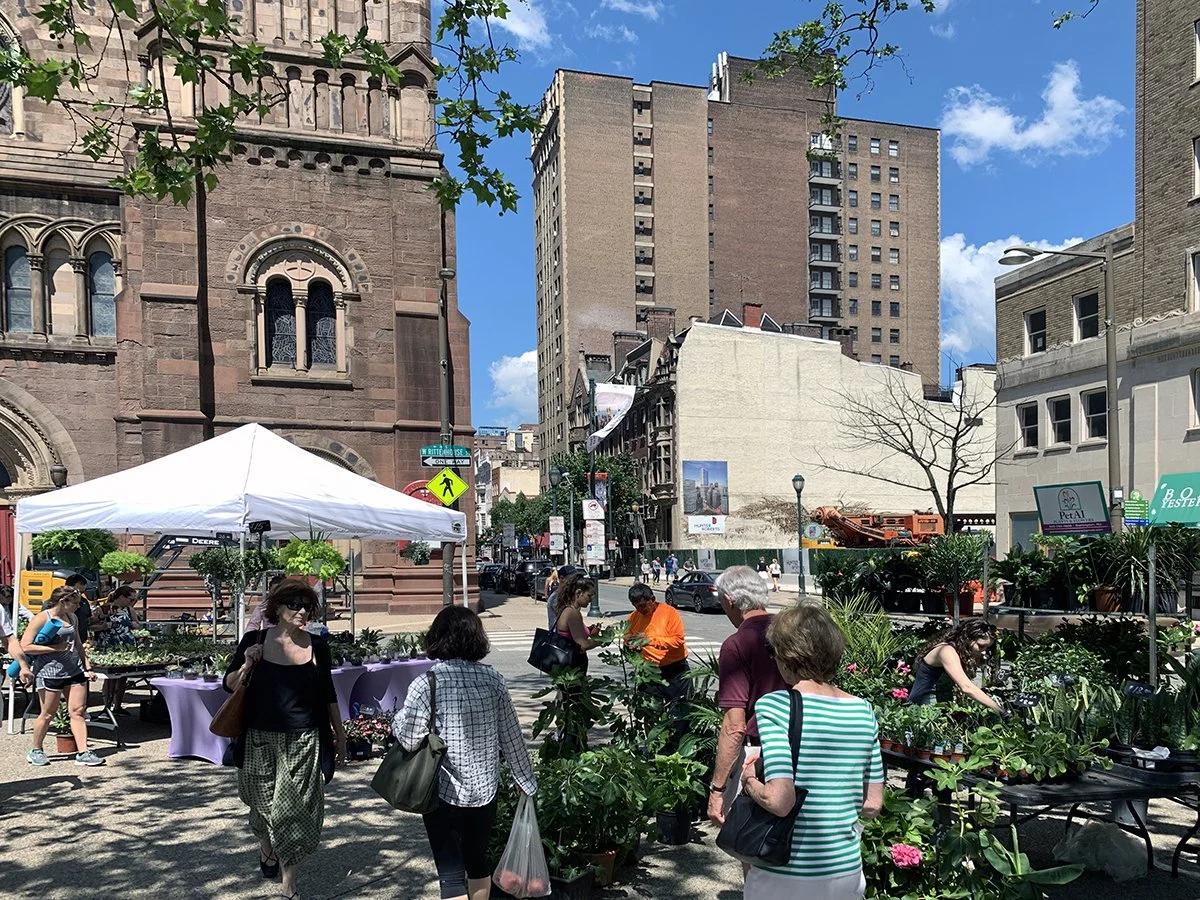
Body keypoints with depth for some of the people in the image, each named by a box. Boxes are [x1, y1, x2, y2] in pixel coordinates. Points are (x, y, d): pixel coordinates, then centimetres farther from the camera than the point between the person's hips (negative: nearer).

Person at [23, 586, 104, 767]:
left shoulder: (72, 618, 13)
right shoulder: (42, 618, -9)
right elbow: (25, 647, -16)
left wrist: (88, 667, 16)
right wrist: (55, 648, -19)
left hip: (75, 670, 6)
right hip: (50, 672, -6)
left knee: (78, 711, 1)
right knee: (48, 714, 4)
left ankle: (83, 753, 1)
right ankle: (36, 751, 24)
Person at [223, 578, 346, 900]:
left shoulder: (317, 645, -2)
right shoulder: (254, 640, -5)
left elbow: (328, 695, 8)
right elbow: (229, 684, 2)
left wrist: (339, 733, 13)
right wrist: (247, 665, -17)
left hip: (304, 741, 0)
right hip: (261, 740, 0)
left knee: (295, 811, 0)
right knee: (263, 804, 17)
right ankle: (266, 851, 49)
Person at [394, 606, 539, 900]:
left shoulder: (425, 685, -15)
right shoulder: (492, 679, -6)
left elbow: (409, 740, -12)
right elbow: (511, 736, 0)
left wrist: (399, 719, 9)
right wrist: (526, 781, 11)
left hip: (444, 792, -4)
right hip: (485, 788, 4)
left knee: (451, 873, 5)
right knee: (477, 858, 22)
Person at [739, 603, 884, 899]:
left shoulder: (773, 705, -17)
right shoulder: (863, 711, -2)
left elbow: (779, 800, -25)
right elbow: (872, 805, 4)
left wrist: (749, 781, -6)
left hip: (785, 875, -4)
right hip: (847, 870, 4)